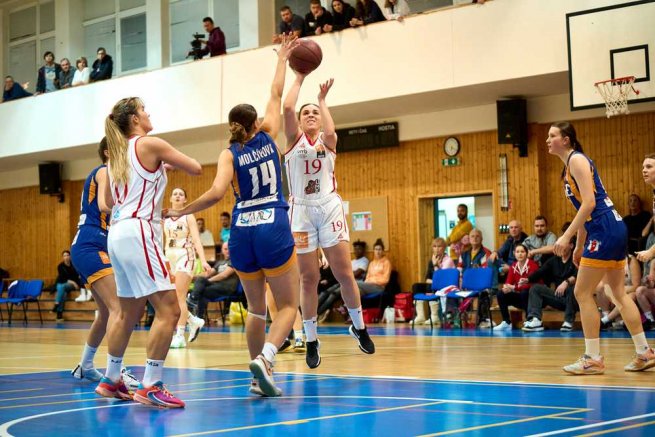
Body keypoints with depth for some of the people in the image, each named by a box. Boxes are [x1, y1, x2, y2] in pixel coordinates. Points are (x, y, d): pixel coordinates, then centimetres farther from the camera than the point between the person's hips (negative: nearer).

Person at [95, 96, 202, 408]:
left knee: (129, 312, 18)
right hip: (138, 232, -9)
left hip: (118, 233, 9)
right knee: (169, 310, -10)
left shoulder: (117, 152, 17)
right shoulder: (150, 144, -5)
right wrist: (169, 163, 21)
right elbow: (196, 169, 1)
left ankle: (111, 380, 25)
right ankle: (150, 386, -15)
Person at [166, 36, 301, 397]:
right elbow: (276, 95, 18)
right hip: (273, 227, -2)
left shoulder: (229, 154, 2)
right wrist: (282, 59, 30)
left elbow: (216, 193, -15)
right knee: (288, 305, 4)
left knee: (256, 308, 17)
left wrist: (180, 212, -4)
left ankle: (259, 377, 15)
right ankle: (264, 357, -21)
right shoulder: (267, 137, 4)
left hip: (242, 231, 2)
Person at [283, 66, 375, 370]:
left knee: (344, 273, -2)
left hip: (329, 207, 1)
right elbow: (287, 107, -10)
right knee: (308, 278, 1)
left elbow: (330, 131, -16)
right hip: (301, 210, 0)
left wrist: (322, 100, -4)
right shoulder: (294, 138, 8)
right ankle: (311, 341, 10)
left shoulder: (328, 140, 10)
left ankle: (359, 327, 16)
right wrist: (300, 77, 0)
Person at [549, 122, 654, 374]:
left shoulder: (577, 160, -10)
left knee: (582, 293, -6)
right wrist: (579, 247, 24)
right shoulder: (569, 166, 18)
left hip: (605, 230, -10)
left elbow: (589, 203, -19)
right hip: (613, 230, 10)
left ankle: (593, 359, -2)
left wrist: (566, 236, -22)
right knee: (618, 293, 13)